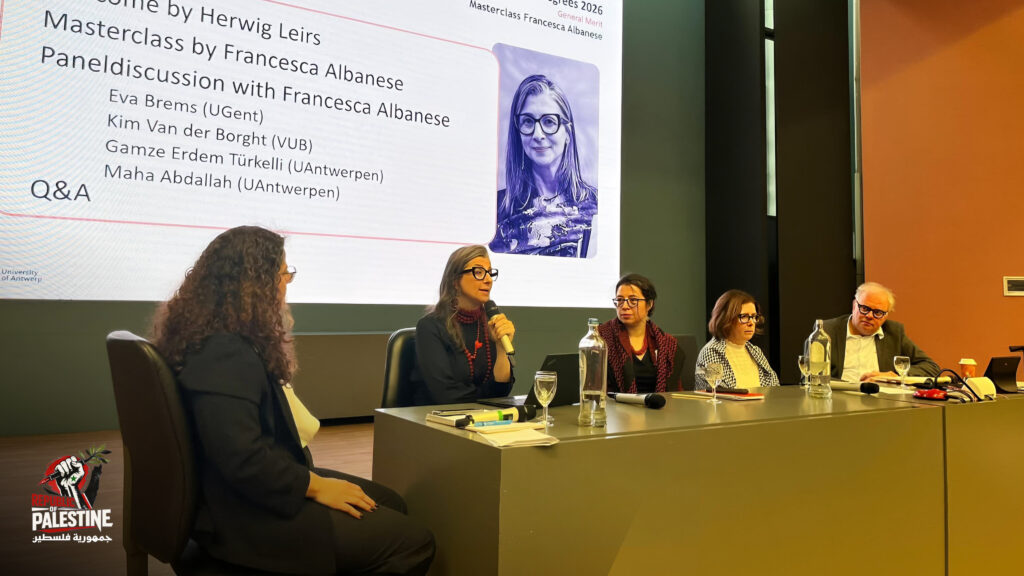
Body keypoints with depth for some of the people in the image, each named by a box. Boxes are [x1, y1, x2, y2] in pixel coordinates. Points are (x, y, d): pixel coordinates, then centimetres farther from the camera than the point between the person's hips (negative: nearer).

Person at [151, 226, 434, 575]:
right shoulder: (223, 353, -26)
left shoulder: (232, 340, 9)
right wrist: (315, 486, -20)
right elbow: (243, 459, -30)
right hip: (246, 516, -11)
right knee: (413, 542, -12)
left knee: (391, 504, 15)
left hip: (256, 490, 11)